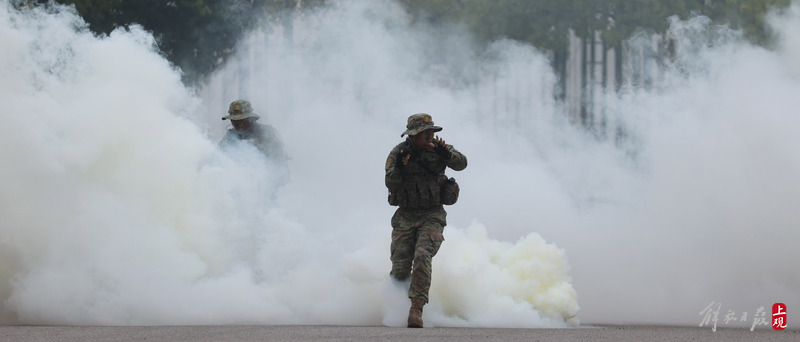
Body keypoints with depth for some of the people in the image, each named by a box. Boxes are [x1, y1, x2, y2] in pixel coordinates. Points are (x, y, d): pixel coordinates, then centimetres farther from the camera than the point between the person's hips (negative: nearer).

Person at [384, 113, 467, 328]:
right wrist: (399, 167, -32)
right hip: (405, 218, 1)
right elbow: (390, 183, -13)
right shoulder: (398, 153, -2)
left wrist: (446, 154, -34)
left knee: (422, 258, -25)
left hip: (432, 217, -1)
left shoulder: (438, 148, -1)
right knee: (400, 269, -4)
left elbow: (461, 163, -15)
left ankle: (416, 310, -23)